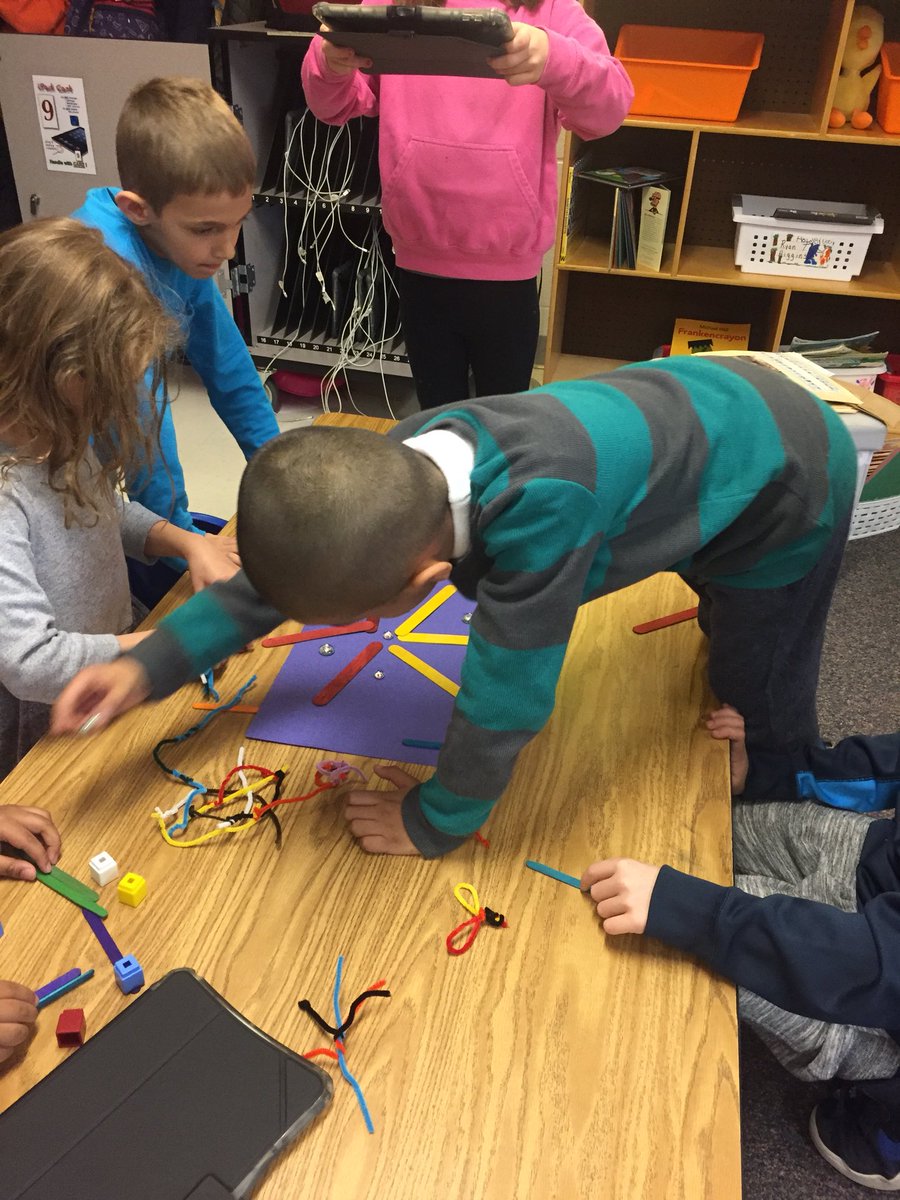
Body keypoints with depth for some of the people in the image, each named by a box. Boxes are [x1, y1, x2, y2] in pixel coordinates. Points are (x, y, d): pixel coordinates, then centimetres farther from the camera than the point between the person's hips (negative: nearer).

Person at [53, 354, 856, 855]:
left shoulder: (537, 510, -48)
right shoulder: (402, 460, -23)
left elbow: (504, 694, -38)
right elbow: (277, 569, -11)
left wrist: (435, 822, -21)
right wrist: (152, 664, -17)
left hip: (786, 475, -5)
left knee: (760, 697, 14)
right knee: (728, 640, 30)